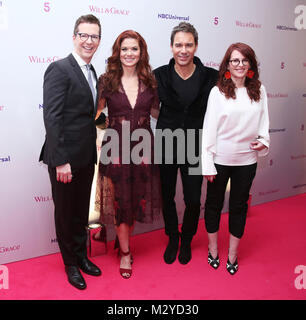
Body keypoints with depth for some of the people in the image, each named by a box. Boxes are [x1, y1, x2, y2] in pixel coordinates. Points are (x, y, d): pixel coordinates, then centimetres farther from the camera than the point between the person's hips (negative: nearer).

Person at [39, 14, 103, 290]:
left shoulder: (91, 72, 11)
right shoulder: (59, 69, -14)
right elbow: (52, 117, -19)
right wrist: (60, 161, -22)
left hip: (86, 157, 7)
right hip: (65, 158, -7)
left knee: (82, 211, 20)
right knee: (65, 212, 11)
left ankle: (81, 256, 39)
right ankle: (71, 264, 30)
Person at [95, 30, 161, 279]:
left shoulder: (149, 81, 4)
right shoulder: (106, 81, -2)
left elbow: (157, 112, 12)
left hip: (143, 148, 3)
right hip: (116, 148, -2)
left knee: (138, 198, 12)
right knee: (120, 200, 6)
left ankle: (123, 240, 36)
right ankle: (125, 253, 23)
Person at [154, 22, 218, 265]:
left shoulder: (210, 76, -5)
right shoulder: (160, 75, -4)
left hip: (194, 147, 0)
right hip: (166, 145, 1)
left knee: (193, 199, 7)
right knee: (167, 197, 12)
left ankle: (187, 241, 34)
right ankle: (172, 238, 37)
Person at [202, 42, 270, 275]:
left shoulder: (259, 91, 2)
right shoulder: (218, 92, -8)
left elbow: (264, 121, 10)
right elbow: (209, 128, -8)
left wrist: (263, 140, -11)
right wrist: (207, 163, -10)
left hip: (247, 160, 3)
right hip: (220, 159, -2)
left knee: (239, 205, 13)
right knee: (214, 203, 13)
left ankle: (233, 254, 31)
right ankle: (213, 248, 36)